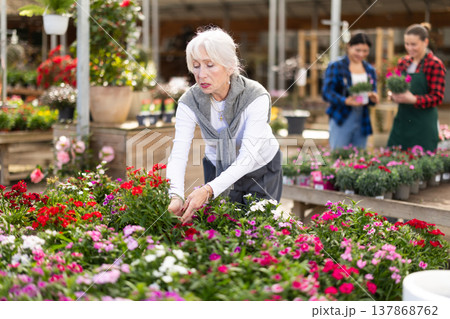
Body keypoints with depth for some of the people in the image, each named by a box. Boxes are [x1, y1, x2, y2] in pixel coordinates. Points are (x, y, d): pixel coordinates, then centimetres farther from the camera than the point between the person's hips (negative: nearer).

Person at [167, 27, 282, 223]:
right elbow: (178, 155, -30)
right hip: (219, 169, 2)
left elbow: (247, 157, -37)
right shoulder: (189, 102, -22)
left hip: (260, 170, -2)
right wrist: (176, 196, -50)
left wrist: (208, 190, -50)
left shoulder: (256, 96, -32)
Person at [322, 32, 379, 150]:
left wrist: (373, 98, -10)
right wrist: (345, 101, -26)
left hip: (362, 121, 5)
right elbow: (326, 92, -9)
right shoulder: (336, 67, -2)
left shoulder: (370, 70, 14)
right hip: (341, 121, -5)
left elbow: (373, 93, 16)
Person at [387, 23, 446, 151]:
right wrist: (394, 95, -5)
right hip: (402, 120, 6)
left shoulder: (435, 64, -7)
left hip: (424, 126, -6)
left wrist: (413, 99, -25)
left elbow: (437, 97, -10)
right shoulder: (403, 62, 11)